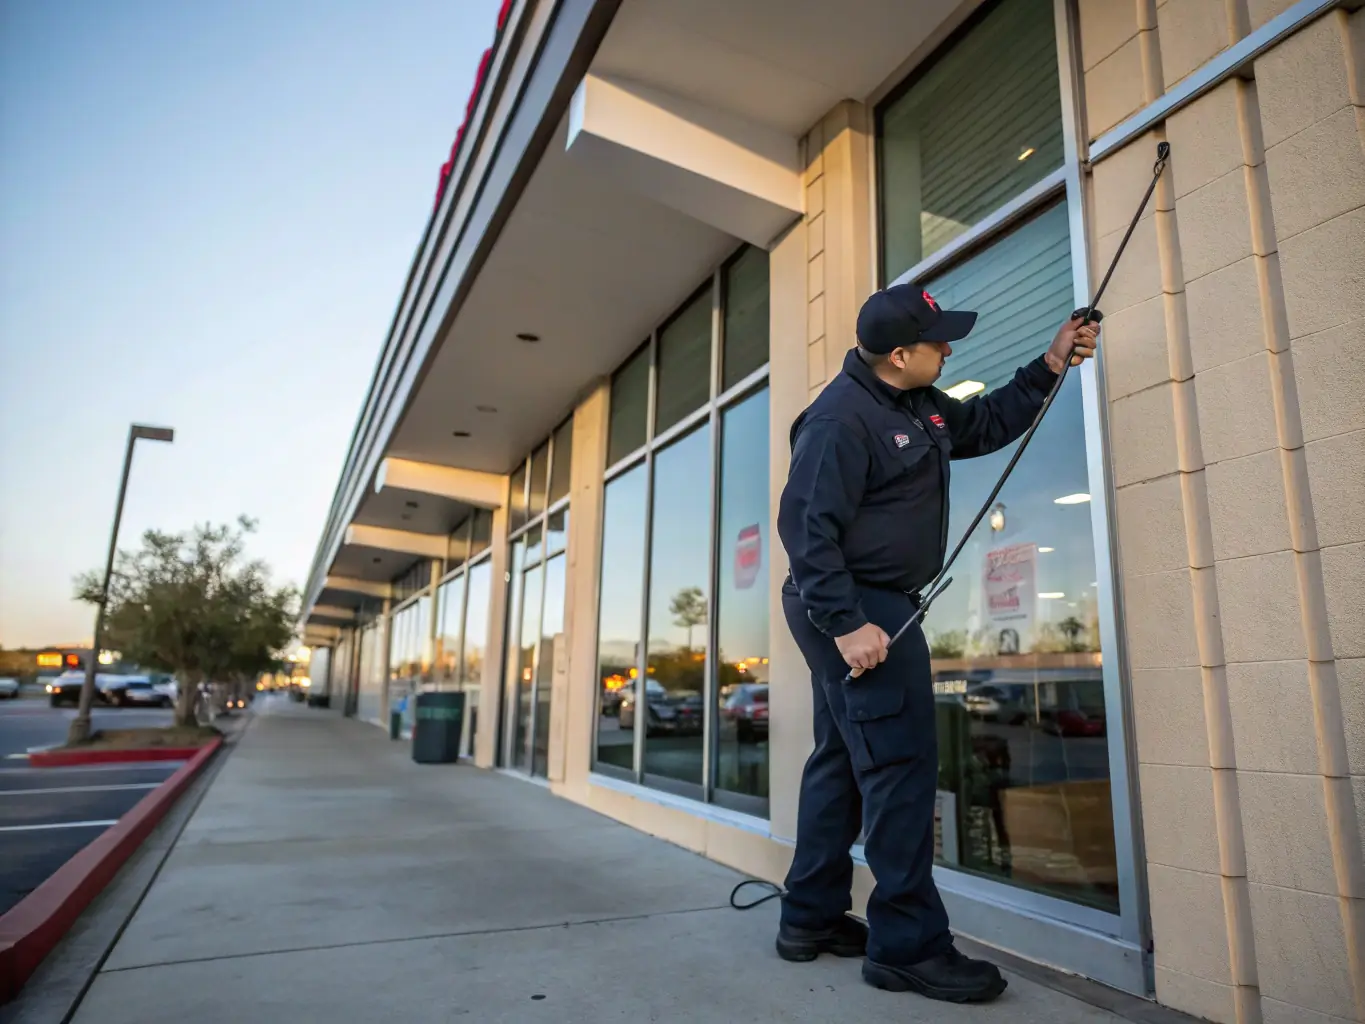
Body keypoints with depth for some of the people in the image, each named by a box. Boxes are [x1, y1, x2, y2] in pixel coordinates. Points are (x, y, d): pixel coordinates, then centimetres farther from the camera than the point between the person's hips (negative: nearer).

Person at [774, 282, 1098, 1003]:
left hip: (860, 608, 11)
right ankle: (907, 945, 3)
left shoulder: (918, 406, 14)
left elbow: (987, 425, 27)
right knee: (901, 763, -8)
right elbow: (805, 525, -23)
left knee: (841, 760, 13)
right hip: (857, 611, -11)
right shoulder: (842, 419, -18)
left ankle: (811, 919, 25)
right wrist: (846, 622, -27)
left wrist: (1051, 364, 18)